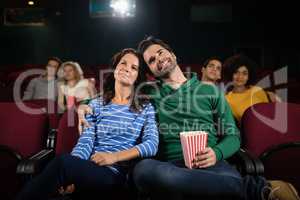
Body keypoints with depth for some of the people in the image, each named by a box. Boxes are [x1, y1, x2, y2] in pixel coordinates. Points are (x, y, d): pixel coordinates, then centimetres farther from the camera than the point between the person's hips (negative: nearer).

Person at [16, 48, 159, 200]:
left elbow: (152, 144, -4)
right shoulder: (96, 105, 14)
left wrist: (114, 156, -16)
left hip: (116, 173, -2)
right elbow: (85, 142, 0)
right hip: (88, 169, 2)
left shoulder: (146, 107, 9)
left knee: (62, 163, -31)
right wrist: (74, 166, -21)